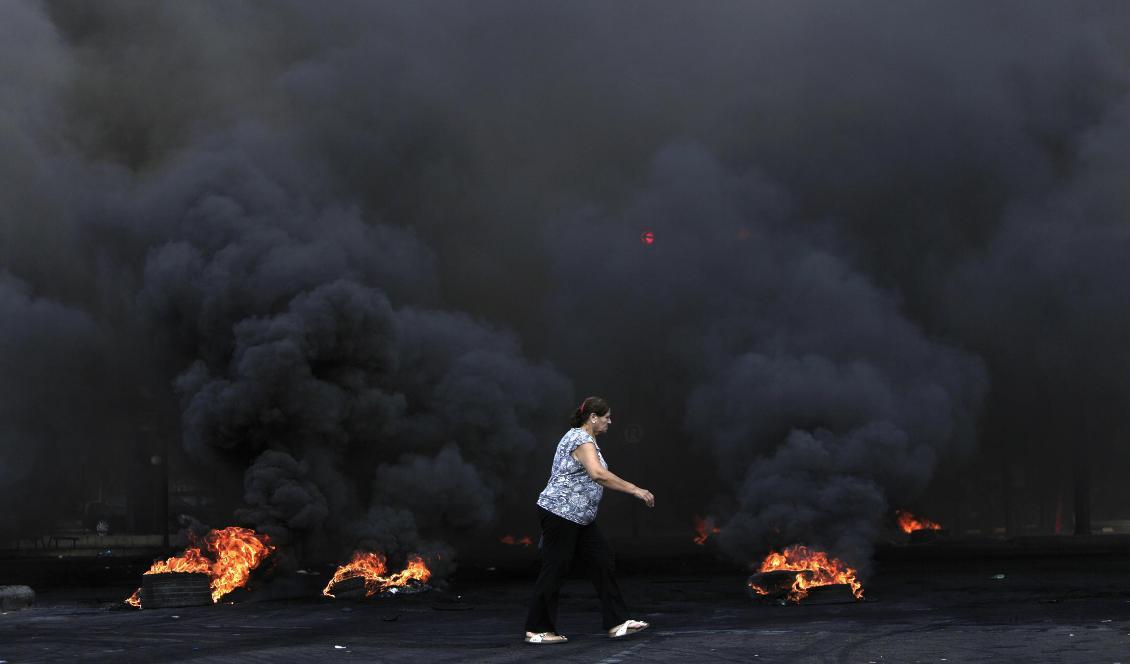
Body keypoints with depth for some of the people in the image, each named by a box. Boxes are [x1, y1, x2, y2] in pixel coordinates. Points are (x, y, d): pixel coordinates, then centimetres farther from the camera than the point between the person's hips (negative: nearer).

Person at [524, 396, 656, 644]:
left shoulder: (585, 439, 15)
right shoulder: (581, 440, -17)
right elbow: (598, 474, -33)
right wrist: (634, 489, -31)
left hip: (578, 517, 10)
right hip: (560, 512, -10)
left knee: (602, 560, 5)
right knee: (555, 568, -4)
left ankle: (617, 623, 6)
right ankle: (537, 630, 5)